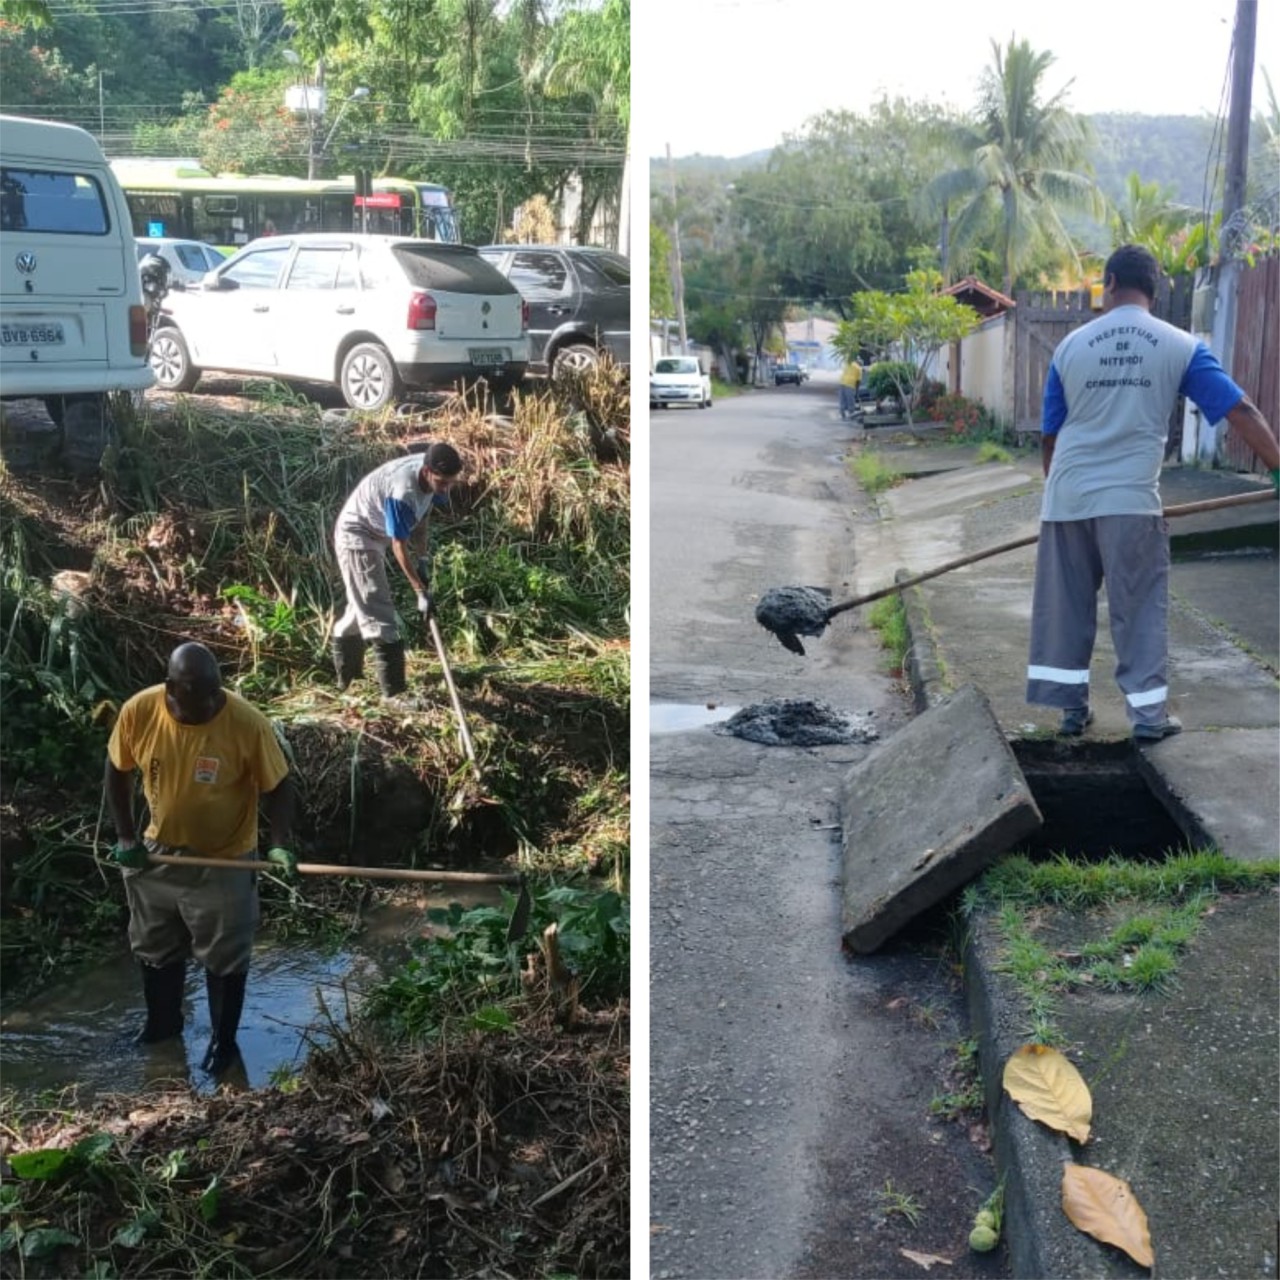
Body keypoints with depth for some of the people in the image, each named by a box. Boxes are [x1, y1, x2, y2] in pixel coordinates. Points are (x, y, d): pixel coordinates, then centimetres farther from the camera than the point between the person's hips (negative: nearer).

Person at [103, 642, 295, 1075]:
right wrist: (126, 837, -6)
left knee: (224, 958, 14)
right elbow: (117, 772, -2)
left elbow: (277, 786, -14)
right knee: (155, 949, 24)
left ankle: (224, 1040, 37)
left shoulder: (249, 724, -27)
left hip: (223, 862, -3)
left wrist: (280, 844, -27)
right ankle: (163, 1020, 50)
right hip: (156, 854, 4)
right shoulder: (138, 712, -20)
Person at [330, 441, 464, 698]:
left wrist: (423, 559, 3)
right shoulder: (402, 492, -37)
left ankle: (347, 676, 38)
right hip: (357, 536, -9)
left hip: (375, 535, 9)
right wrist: (422, 592, -27)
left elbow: (423, 512, 5)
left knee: (363, 605, 21)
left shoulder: (431, 476, -13)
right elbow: (399, 547, -30)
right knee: (377, 612, -10)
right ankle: (394, 692, -9)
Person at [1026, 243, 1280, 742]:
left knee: (1065, 605, 14)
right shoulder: (1180, 346, 0)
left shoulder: (1071, 346, 5)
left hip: (1067, 498, 2)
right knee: (1140, 608, 8)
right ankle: (1148, 714, 10)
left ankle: (1071, 706, 19)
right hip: (1130, 500, -2)